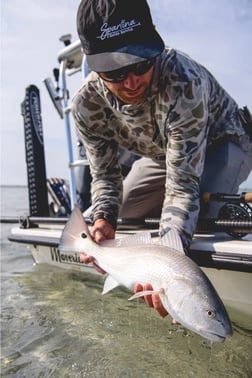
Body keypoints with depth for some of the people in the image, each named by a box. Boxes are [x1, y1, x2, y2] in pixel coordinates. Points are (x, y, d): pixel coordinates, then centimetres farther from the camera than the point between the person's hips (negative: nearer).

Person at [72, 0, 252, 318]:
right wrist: (103, 217, -37)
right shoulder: (87, 104, -26)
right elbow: (105, 174, -15)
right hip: (161, 153, 6)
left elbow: (183, 184, -42)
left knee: (199, 219, -34)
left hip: (222, 144, -5)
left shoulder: (183, 81, -42)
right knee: (115, 222, 3)